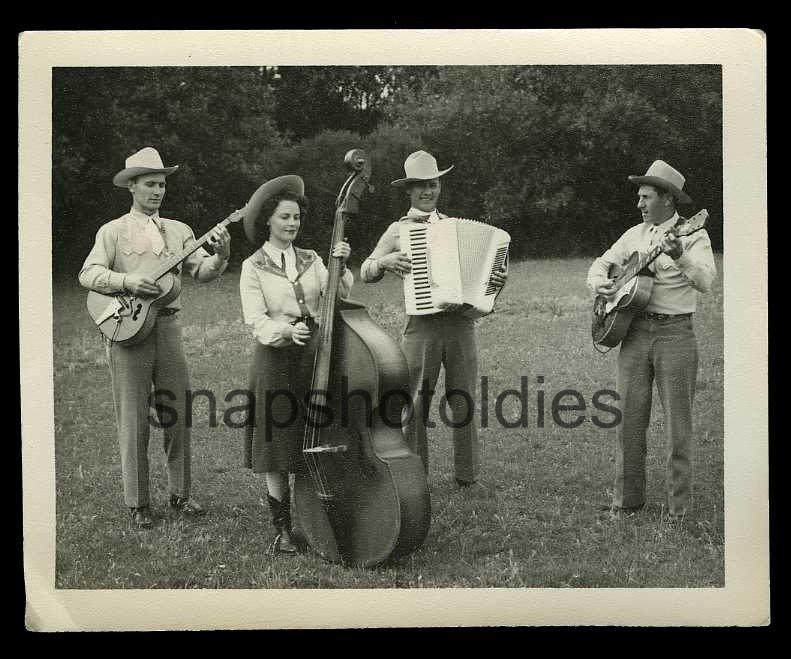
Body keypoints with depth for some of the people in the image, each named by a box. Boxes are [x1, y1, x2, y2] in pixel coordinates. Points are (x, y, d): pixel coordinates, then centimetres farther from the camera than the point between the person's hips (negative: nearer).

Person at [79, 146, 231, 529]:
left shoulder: (178, 231, 14)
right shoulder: (114, 231, 4)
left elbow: (201, 272, 6)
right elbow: (88, 274, -5)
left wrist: (220, 255, -14)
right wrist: (127, 282, -19)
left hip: (167, 328, 4)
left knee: (179, 415, 6)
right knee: (134, 422, 0)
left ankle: (180, 494, 19)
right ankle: (138, 504, 9)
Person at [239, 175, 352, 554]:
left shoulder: (311, 260, 11)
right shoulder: (254, 268, 0)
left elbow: (338, 297, -2)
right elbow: (256, 322, -9)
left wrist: (340, 268, -19)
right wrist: (286, 331, -27)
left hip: (315, 357, 3)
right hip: (275, 363, -3)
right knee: (277, 451, 1)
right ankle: (283, 529, 12)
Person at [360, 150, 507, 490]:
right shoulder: (399, 230, 8)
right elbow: (365, 273, 9)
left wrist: (494, 281, 2)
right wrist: (385, 261, -11)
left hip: (461, 323, 2)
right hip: (422, 324, -2)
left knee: (463, 403, 5)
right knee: (415, 404, -2)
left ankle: (467, 476, 15)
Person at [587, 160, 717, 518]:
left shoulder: (693, 236, -3)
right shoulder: (635, 234, 14)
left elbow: (705, 282, -18)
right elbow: (602, 262, 23)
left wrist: (680, 259, -36)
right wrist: (599, 283, 0)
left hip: (675, 333, -5)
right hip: (635, 330, 5)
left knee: (678, 422, -1)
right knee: (629, 418, 5)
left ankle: (679, 508, 7)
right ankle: (627, 500, 15)